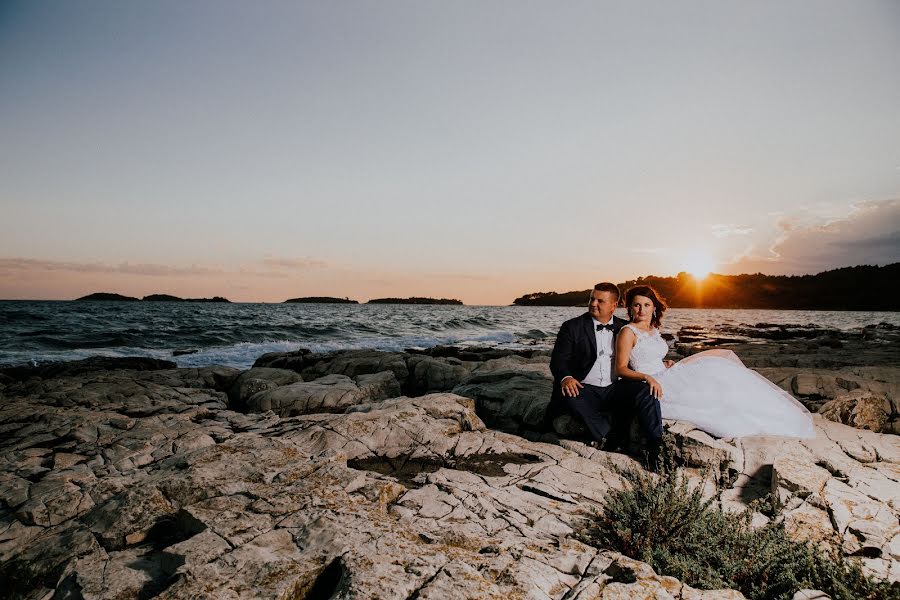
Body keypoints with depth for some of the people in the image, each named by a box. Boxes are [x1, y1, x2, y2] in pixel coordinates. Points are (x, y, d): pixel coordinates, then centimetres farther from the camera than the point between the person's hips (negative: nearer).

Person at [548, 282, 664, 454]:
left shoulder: (624, 327, 12)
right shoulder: (572, 327, 4)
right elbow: (558, 359, -4)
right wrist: (566, 378, -25)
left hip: (615, 389, 2)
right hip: (584, 389, -2)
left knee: (644, 391, -25)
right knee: (570, 396, -34)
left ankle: (656, 446, -25)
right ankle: (615, 440, -28)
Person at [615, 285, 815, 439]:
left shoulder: (653, 329, 14)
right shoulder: (628, 332, -12)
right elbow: (621, 369, -16)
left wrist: (665, 364, 3)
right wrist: (648, 378, -29)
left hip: (665, 377, 9)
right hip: (654, 386, -9)